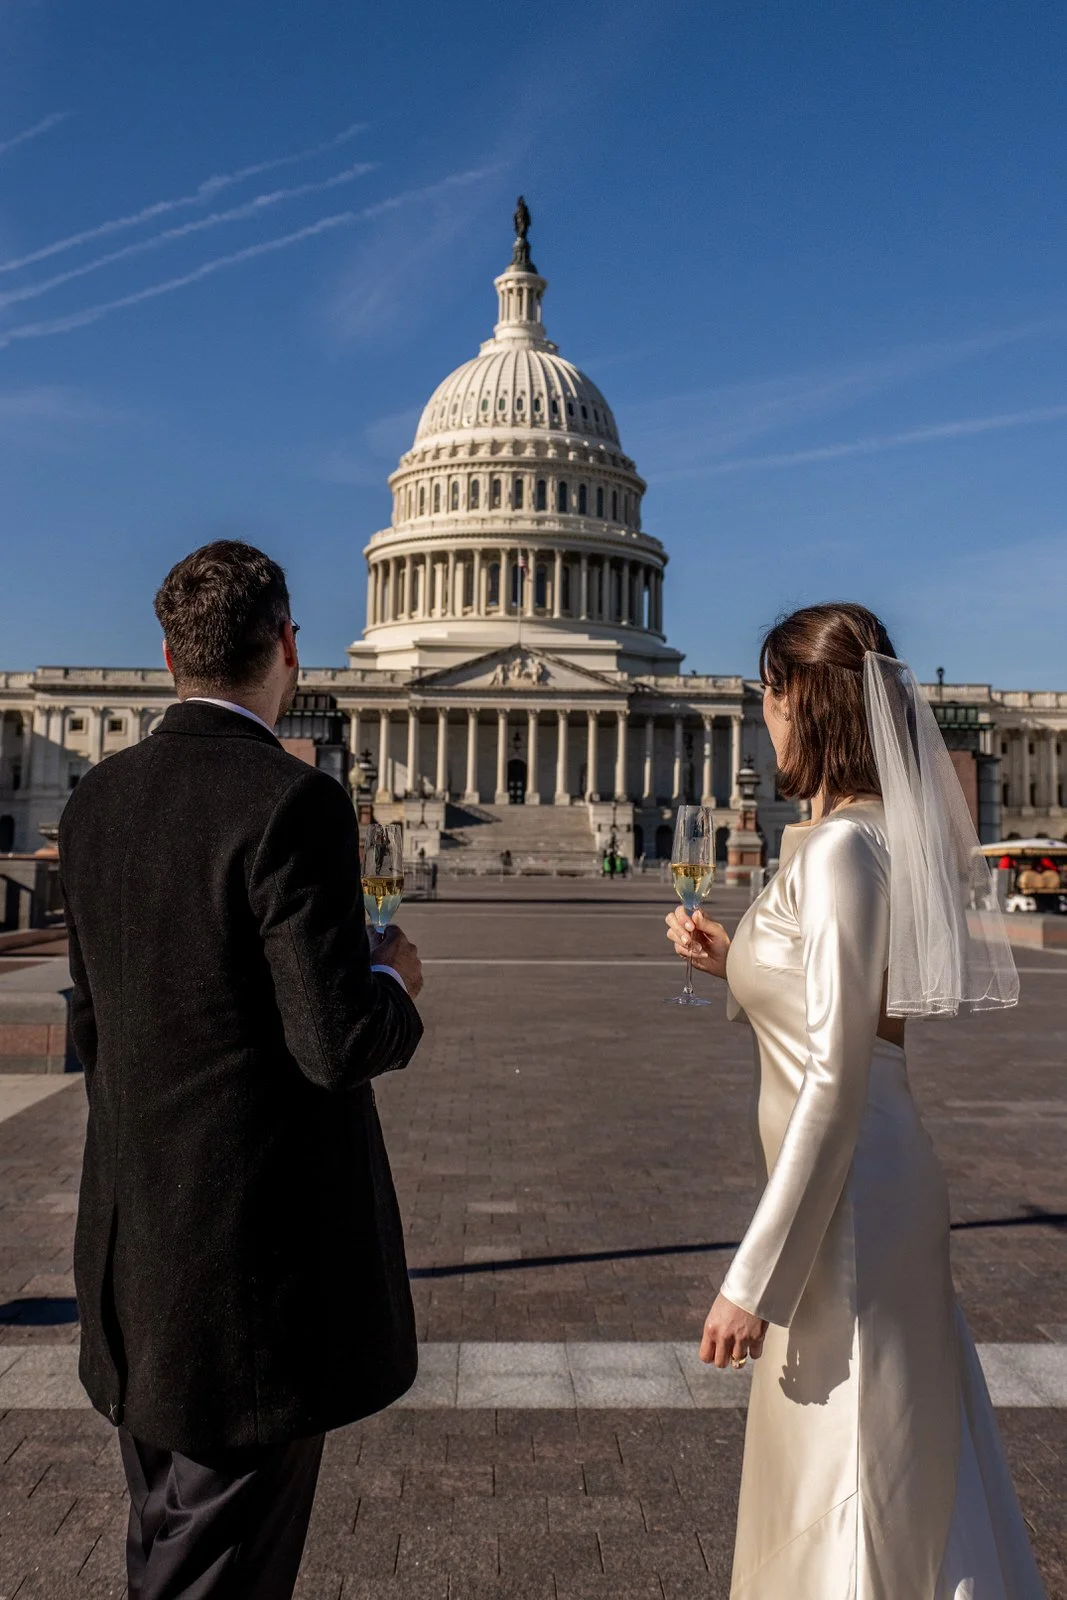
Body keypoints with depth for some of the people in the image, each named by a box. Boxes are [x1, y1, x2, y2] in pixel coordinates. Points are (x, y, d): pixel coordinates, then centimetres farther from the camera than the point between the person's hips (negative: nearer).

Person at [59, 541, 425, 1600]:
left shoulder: (97, 801, 3)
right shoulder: (292, 803, -20)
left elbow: (93, 1024, 11)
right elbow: (340, 1042, -23)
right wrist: (392, 982, -2)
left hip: (135, 1239, 8)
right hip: (259, 1249, -8)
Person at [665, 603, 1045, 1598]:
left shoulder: (841, 847, -21)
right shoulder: (863, 835, 7)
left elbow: (835, 1082, -24)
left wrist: (753, 1280, -20)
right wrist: (735, 963, 5)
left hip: (850, 1203, -9)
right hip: (859, 1190, 9)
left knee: (851, 1482, 8)